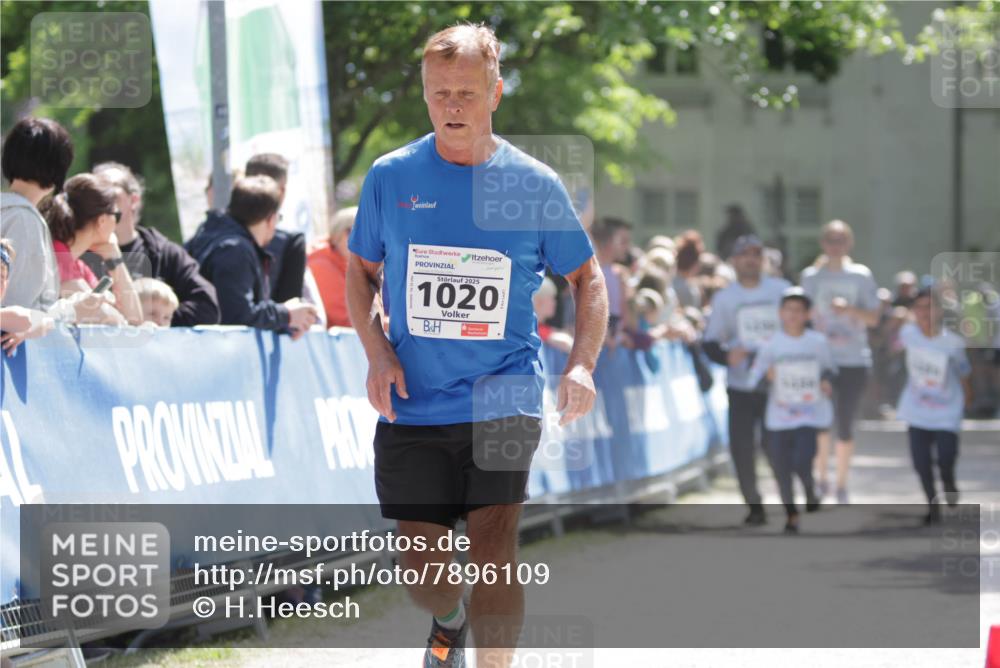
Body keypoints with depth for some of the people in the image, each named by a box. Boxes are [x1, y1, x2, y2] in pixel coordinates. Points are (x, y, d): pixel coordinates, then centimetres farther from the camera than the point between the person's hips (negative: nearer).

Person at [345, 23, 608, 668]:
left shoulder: (534, 184, -1)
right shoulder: (391, 177, 2)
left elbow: (588, 277, 10)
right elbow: (361, 271, 14)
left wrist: (582, 364, -6)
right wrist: (377, 353, -3)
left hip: (503, 398, -2)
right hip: (413, 405, 2)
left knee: (493, 551, -16)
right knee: (423, 568, 6)